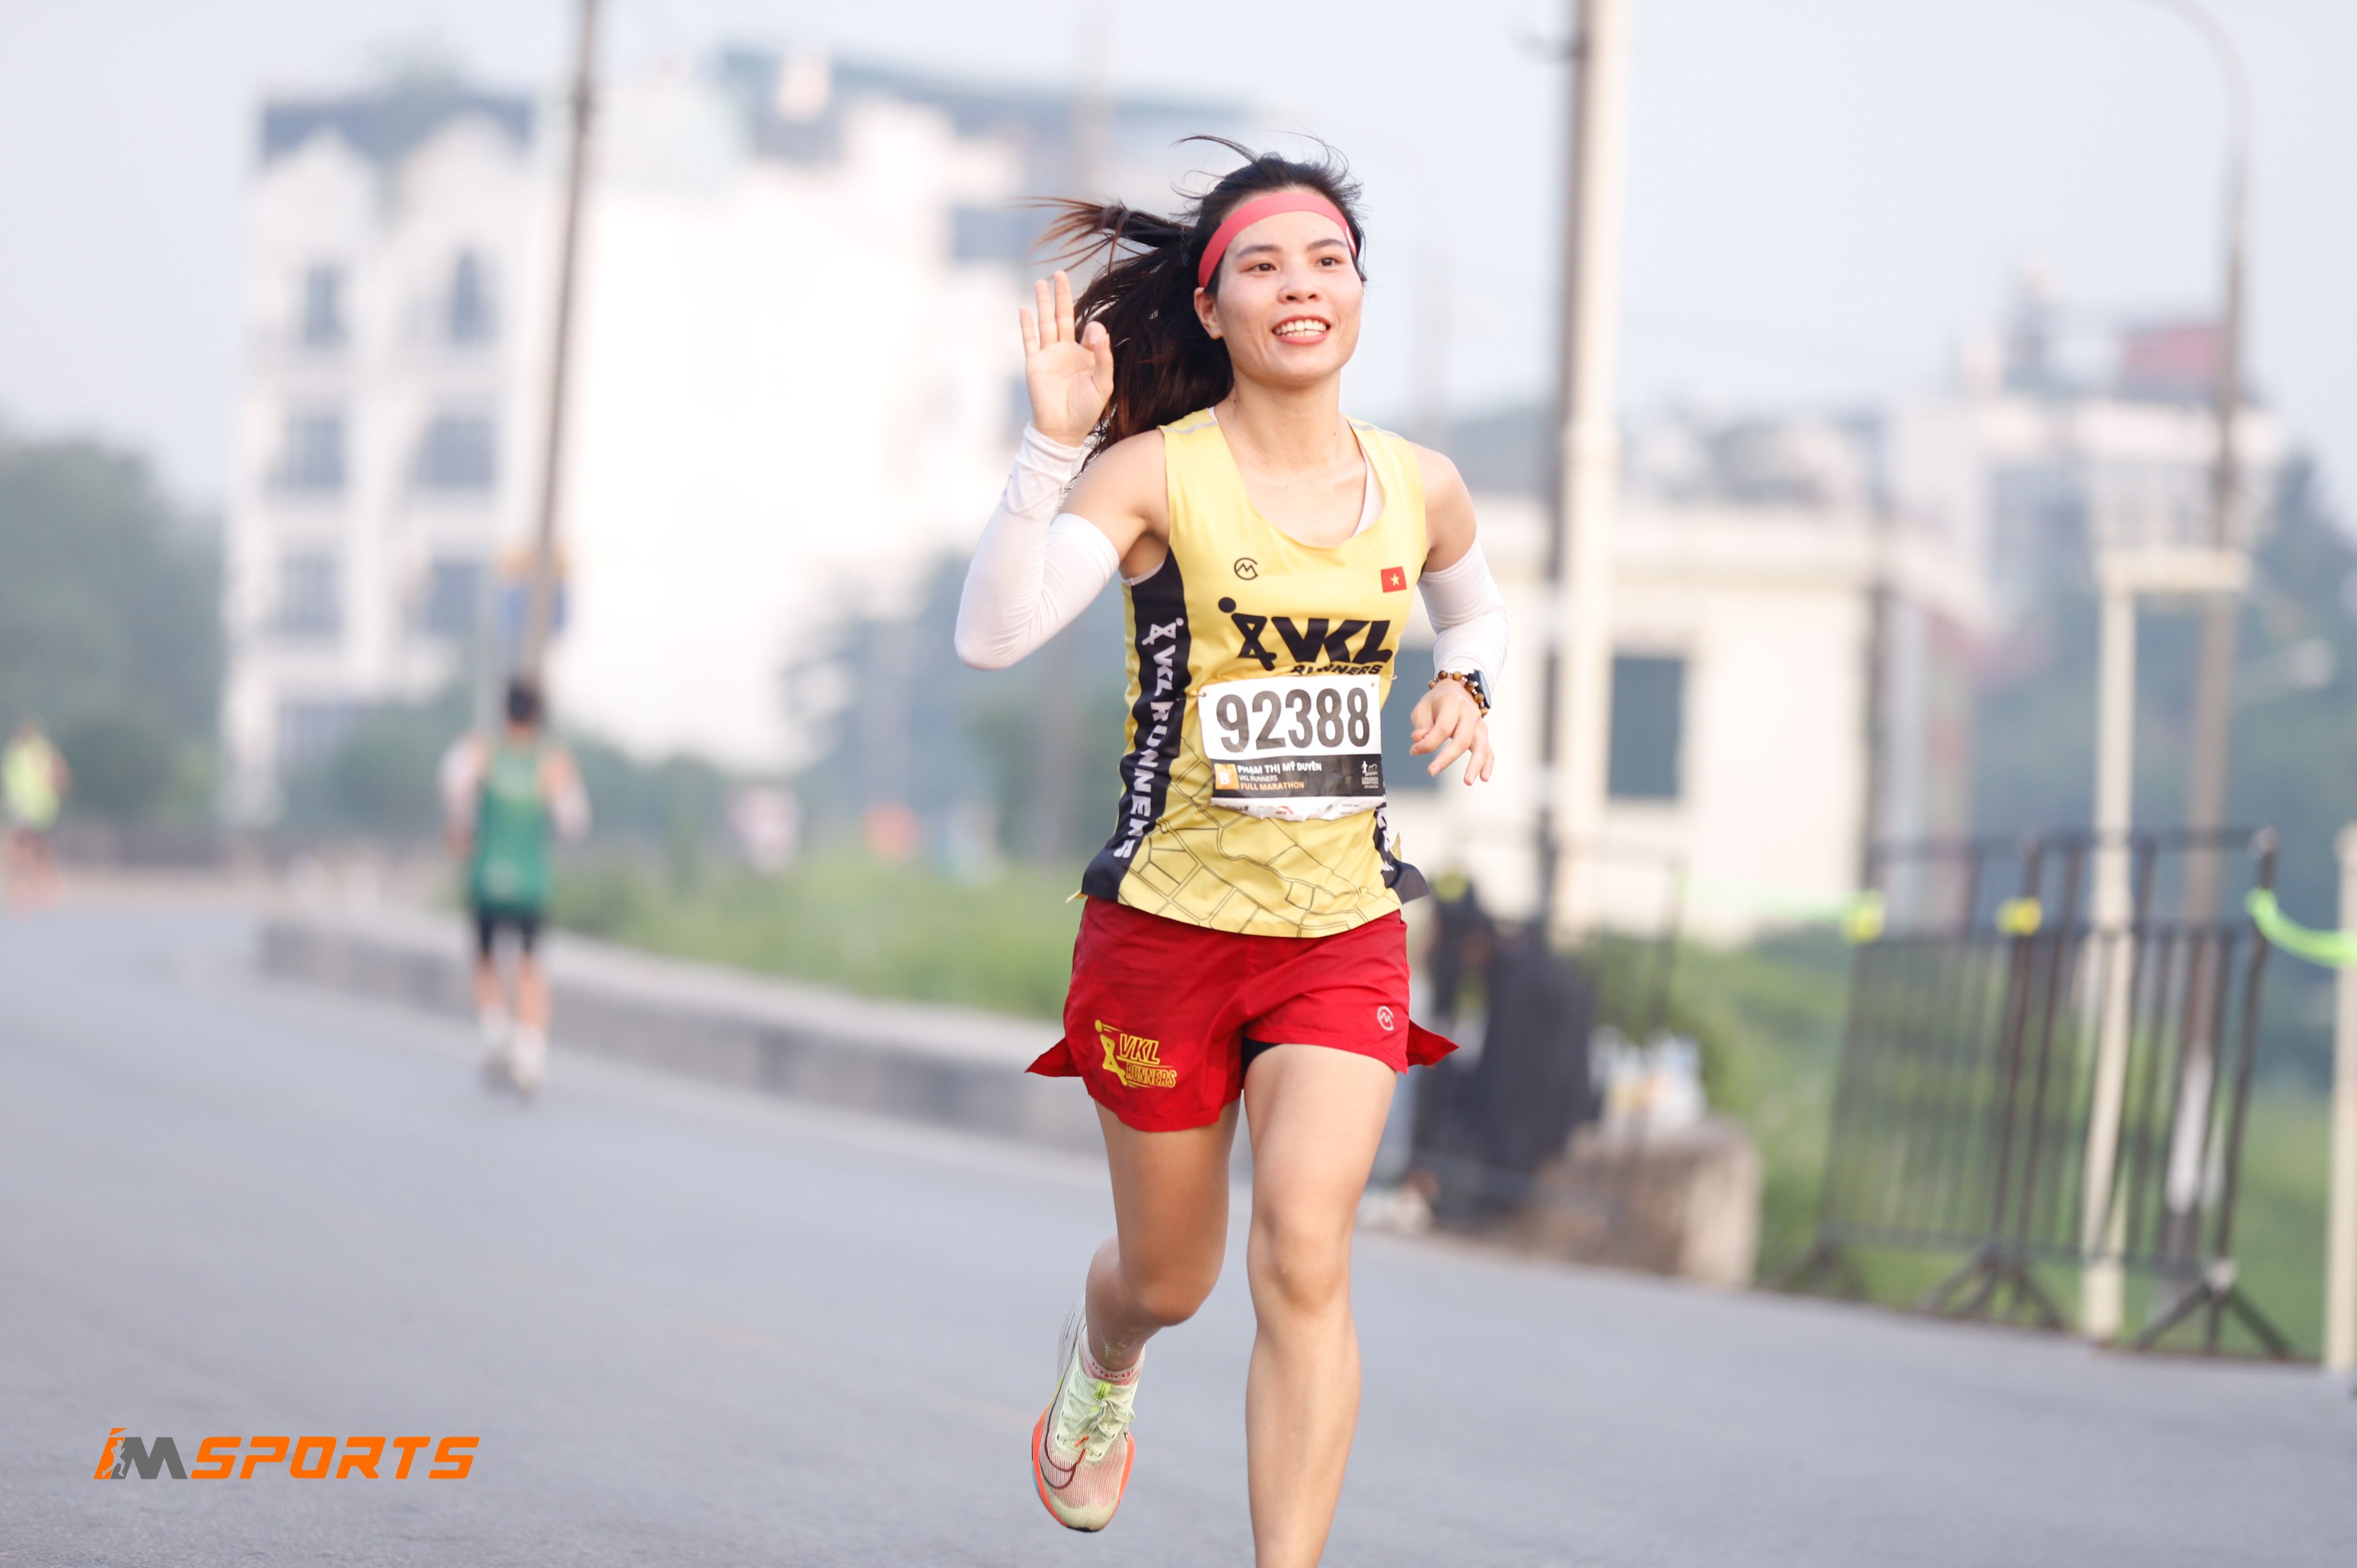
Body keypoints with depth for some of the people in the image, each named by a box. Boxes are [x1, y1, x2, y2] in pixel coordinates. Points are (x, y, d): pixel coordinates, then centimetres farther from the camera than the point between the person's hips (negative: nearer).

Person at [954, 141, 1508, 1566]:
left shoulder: (1423, 488, 3)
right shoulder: (1155, 473, -10)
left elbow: (1477, 608, 27)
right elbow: (992, 635, -23)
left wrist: (1466, 687, 5)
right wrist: (1052, 443, -31)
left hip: (1345, 931, 2)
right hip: (1169, 920, -2)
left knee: (1306, 1255, -18)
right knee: (1170, 1281, 14)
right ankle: (1101, 1359, 53)